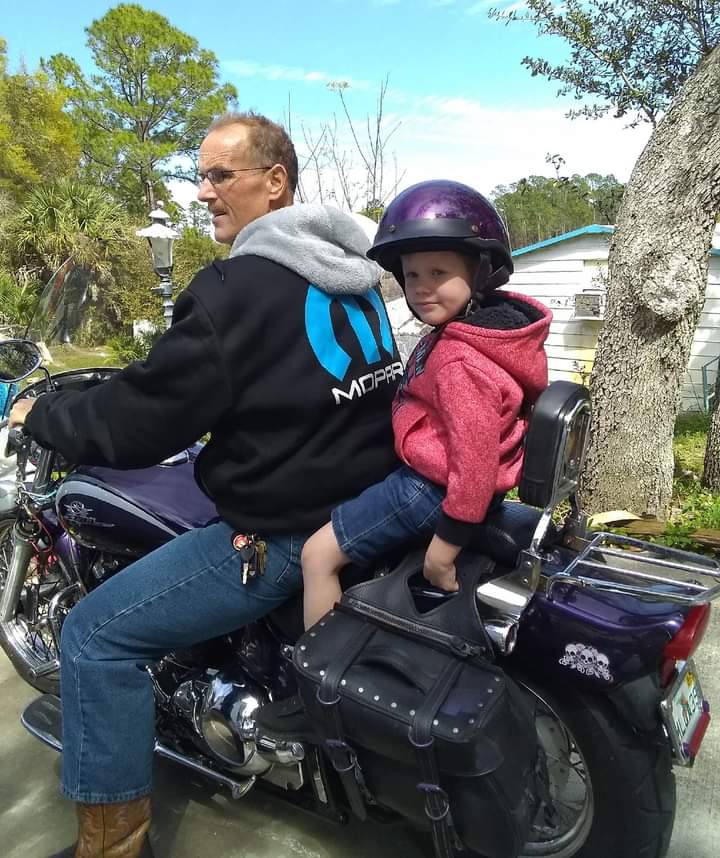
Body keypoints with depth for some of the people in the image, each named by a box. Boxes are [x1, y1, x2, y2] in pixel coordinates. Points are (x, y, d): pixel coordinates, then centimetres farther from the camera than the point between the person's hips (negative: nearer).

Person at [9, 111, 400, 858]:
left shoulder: (242, 284, -18)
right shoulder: (350, 267, 10)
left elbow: (142, 420, -16)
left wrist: (39, 415, 1)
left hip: (288, 533, -9)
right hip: (363, 501, 10)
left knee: (96, 636, 0)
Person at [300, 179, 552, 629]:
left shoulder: (461, 360, -28)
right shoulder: (479, 327, 5)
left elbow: (476, 453, -30)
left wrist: (448, 541, -23)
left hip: (433, 489, -11)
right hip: (438, 477, 11)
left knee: (319, 554, -7)